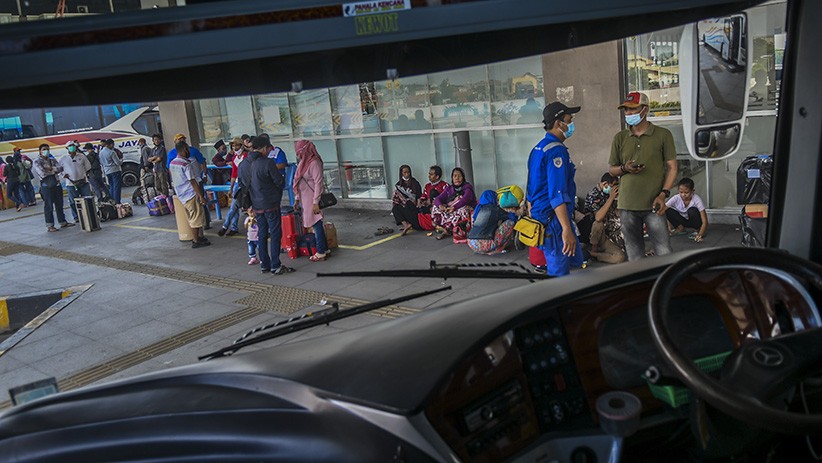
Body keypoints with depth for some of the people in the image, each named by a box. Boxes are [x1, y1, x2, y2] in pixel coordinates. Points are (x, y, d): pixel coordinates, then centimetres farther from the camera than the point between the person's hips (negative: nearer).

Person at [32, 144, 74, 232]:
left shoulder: (52, 160, 15)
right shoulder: (37, 161, -1)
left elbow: (60, 168, -1)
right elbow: (42, 173, -14)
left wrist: (52, 168, -15)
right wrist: (54, 171, -5)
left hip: (57, 184, 5)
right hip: (46, 186, -5)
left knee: (59, 205, 11)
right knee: (48, 207, -2)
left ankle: (63, 222, 20)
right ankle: (50, 226, 4)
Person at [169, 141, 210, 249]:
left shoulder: (172, 163, 8)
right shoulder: (186, 164, -18)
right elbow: (192, 181, -20)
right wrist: (201, 196, -17)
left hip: (181, 195, 9)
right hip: (191, 194, -9)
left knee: (191, 218, 17)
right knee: (196, 218, -1)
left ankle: (198, 237, 26)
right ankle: (196, 241, 4)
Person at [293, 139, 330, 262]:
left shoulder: (314, 163, -15)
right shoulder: (304, 162, 13)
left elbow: (318, 183, -19)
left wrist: (315, 202, -21)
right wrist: (297, 199, 18)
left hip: (312, 199, -9)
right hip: (305, 199, 9)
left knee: (316, 224, -2)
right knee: (315, 224, 13)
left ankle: (321, 253, 5)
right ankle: (324, 249, 21)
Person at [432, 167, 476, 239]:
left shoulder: (467, 187, -2)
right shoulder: (449, 189, 12)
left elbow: (465, 199, -22)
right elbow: (437, 199, 0)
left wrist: (454, 207, -36)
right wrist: (440, 205, -25)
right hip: (450, 211, 5)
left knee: (462, 211, -39)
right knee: (435, 208, -15)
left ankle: (446, 229, -30)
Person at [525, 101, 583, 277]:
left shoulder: (538, 148, 14)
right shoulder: (556, 150, -17)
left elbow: (531, 189, 20)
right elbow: (557, 195, -25)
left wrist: (532, 219, 27)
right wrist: (567, 229, -28)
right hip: (554, 219, -10)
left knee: (575, 260, 17)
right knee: (559, 272, -2)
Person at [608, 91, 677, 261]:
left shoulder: (663, 135, 3)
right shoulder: (620, 138, 10)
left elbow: (672, 167, 2)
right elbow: (611, 169, 15)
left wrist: (663, 194, -11)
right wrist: (625, 168, -8)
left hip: (653, 204, -3)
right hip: (627, 205, 3)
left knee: (664, 253, -4)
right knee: (634, 254, 10)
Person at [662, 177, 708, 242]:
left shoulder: (696, 199, -28)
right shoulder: (676, 198, -22)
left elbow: (704, 222, -31)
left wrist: (700, 235, -47)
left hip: (695, 221, -2)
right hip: (682, 221, 2)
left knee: (692, 210, -34)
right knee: (668, 211, -24)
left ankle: (698, 230, -12)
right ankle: (680, 228, -8)